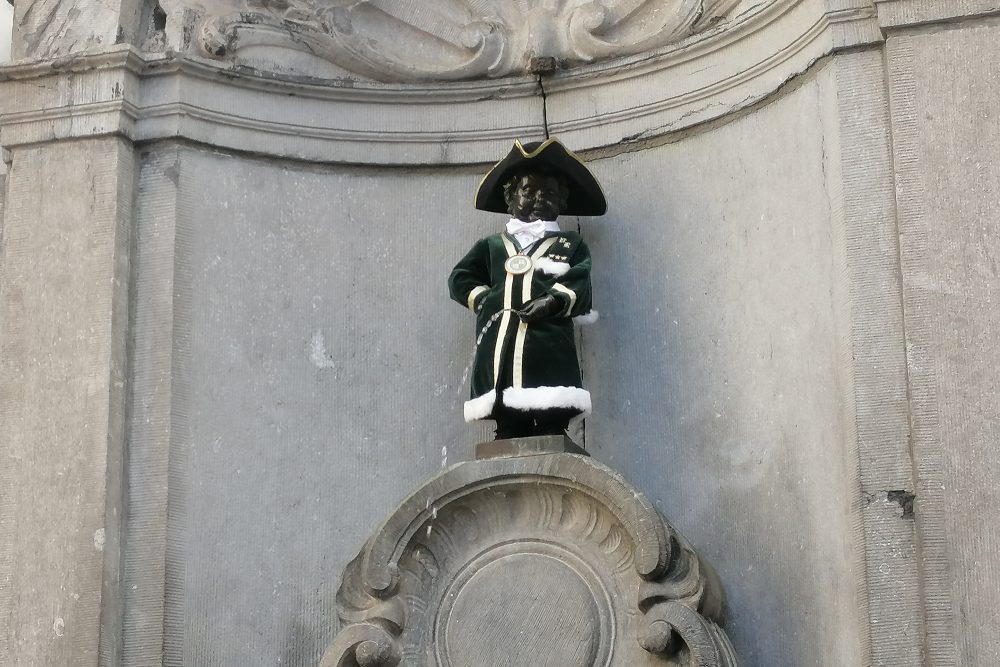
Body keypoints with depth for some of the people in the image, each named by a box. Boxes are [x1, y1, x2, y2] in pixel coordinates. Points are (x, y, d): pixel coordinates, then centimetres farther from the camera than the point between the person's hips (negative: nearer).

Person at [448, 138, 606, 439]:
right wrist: (486, 300, -2)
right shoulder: (491, 246, 26)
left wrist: (554, 300, -15)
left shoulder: (571, 246, 22)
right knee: (508, 432, -2)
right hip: (500, 355, 1)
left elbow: (579, 287, 6)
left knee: (552, 432, -10)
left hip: (550, 354, -1)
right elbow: (459, 279, 16)